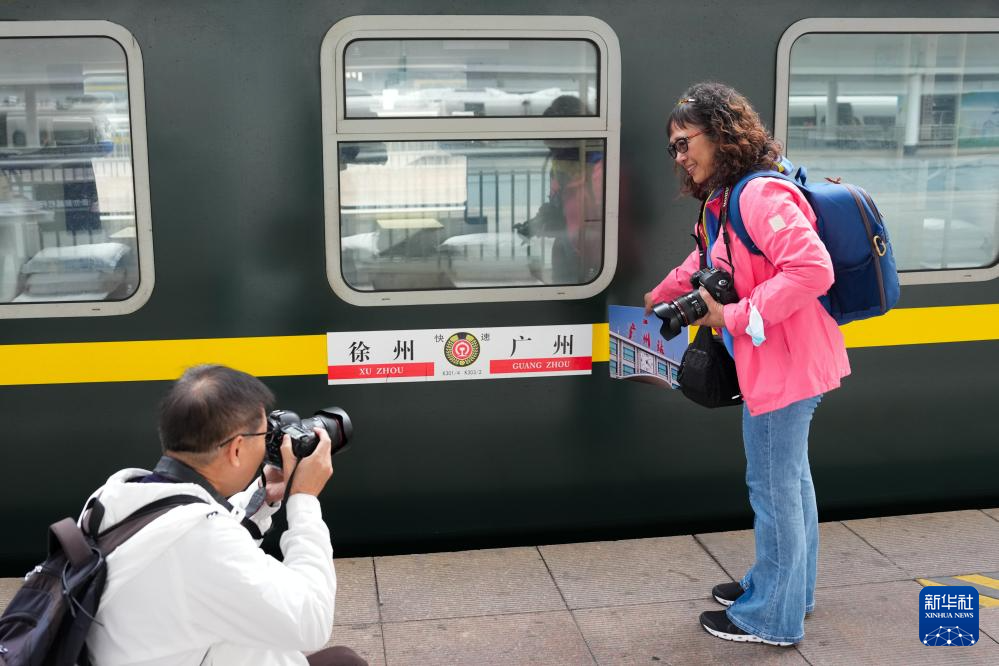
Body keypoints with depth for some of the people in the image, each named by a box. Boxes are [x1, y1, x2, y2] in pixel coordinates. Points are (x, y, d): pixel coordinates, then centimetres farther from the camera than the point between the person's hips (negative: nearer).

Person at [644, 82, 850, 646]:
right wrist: (661, 295, 37)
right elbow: (708, 262, 29)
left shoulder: (760, 195, -21)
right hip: (780, 363, 10)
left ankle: (772, 617, 16)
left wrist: (736, 317, -25)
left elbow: (813, 269, -31)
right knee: (790, 479, 21)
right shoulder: (725, 202, 10)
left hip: (785, 366, -10)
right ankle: (790, 587, 38)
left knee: (775, 488, 1)